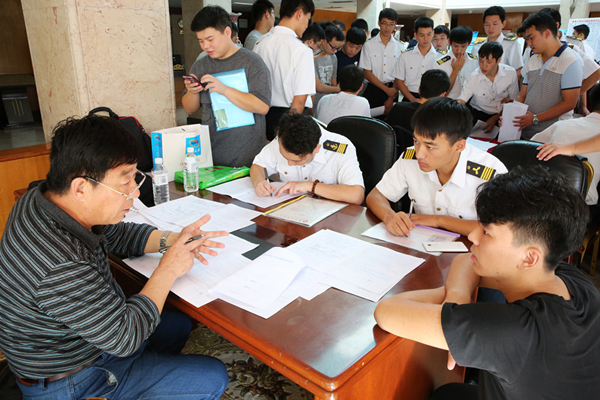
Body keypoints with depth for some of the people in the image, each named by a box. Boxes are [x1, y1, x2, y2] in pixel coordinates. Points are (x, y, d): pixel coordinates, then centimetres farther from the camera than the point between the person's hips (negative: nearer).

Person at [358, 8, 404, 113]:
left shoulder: (400, 47, 4)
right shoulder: (369, 45, -1)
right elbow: (367, 73, -4)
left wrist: (391, 98, -7)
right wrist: (387, 90, -9)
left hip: (392, 90, 2)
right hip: (373, 90, -1)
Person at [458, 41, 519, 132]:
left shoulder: (510, 73, -10)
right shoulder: (474, 77, -14)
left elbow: (513, 101, -1)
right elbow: (461, 101, -21)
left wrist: (495, 118, -11)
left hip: (501, 115, 0)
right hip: (479, 113, 0)